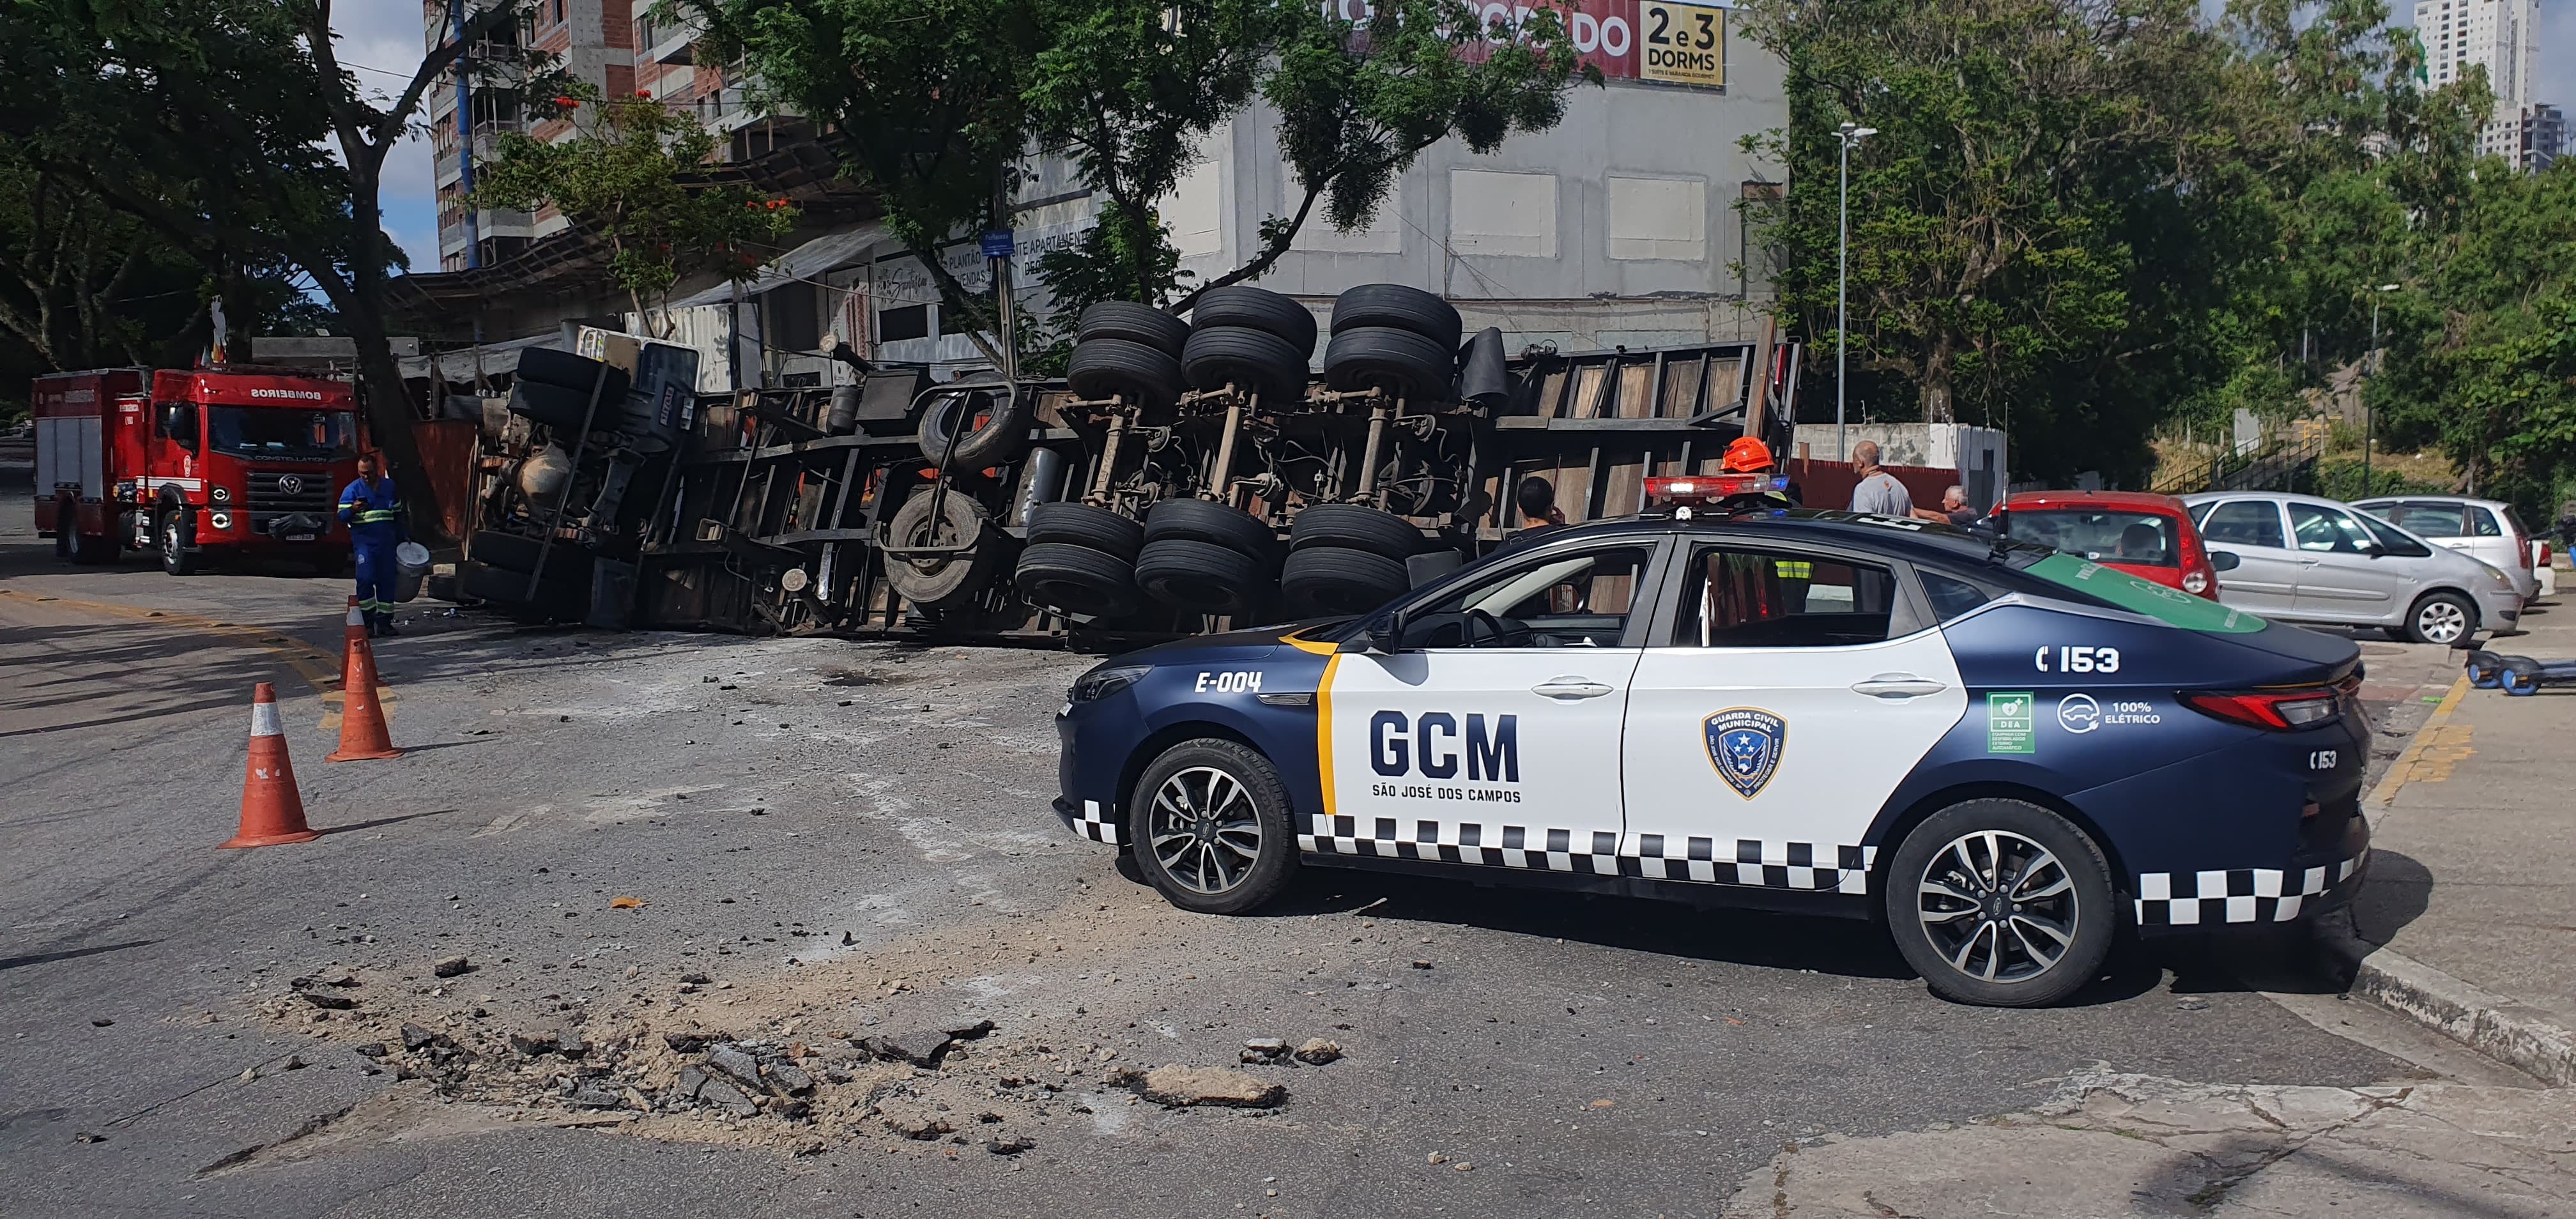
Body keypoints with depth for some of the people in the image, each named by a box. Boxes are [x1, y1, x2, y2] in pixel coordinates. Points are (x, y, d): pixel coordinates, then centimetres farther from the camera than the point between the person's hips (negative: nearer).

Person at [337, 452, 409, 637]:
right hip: (363, 541, -4)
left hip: (386, 542, 4)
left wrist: (402, 536, 23)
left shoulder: (389, 486, 13)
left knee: (387, 580, 3)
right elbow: (342, 516, -7)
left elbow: (398, 514, 24)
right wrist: (353, 509, -28)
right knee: (366, 578, -15)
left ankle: (384, 621, 9)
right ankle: (367, 621, -9)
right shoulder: (352, 490, 1)